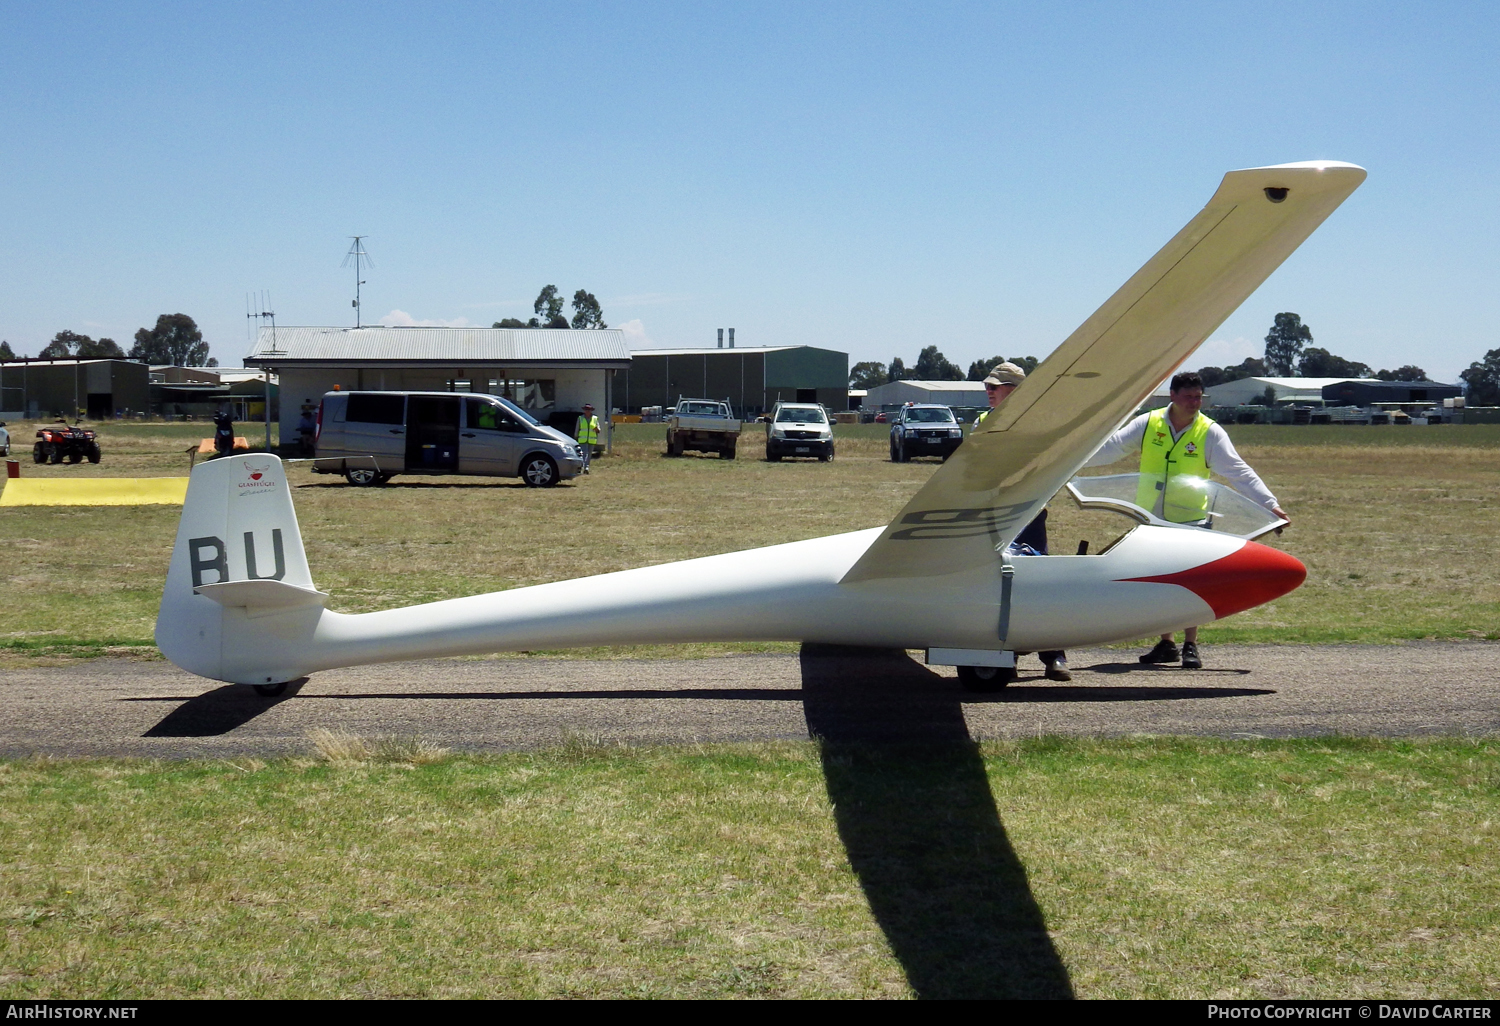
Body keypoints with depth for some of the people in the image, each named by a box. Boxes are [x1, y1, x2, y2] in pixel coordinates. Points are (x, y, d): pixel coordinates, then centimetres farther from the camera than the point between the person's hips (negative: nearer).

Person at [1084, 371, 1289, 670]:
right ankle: (1166, 644, 22)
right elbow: (1110, 448, -1)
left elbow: (1238, 472, -8)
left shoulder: (1210, 433, -6)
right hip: (1151, 521, 3)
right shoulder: (1148, 424, -1)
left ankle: (1190, 646, 8)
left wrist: (1271, 504, -16)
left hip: (1191, 521, -3)